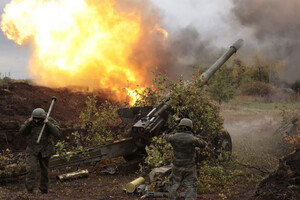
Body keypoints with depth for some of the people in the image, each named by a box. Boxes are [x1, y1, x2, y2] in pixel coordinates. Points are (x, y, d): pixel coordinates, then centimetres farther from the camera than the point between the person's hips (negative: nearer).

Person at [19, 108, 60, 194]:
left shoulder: (50, 121, -11)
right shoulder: (30, 122, -8)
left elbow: (57, 133, -22)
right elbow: (22, 133, -17)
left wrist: (47, 123, -30)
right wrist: (29, 122, -27)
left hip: (45, 150, 1)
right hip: (32, 150, 0)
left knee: (44, 170, 12)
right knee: (31, 170, -15)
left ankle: (44, 190, 29)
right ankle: (29, 192, -12)